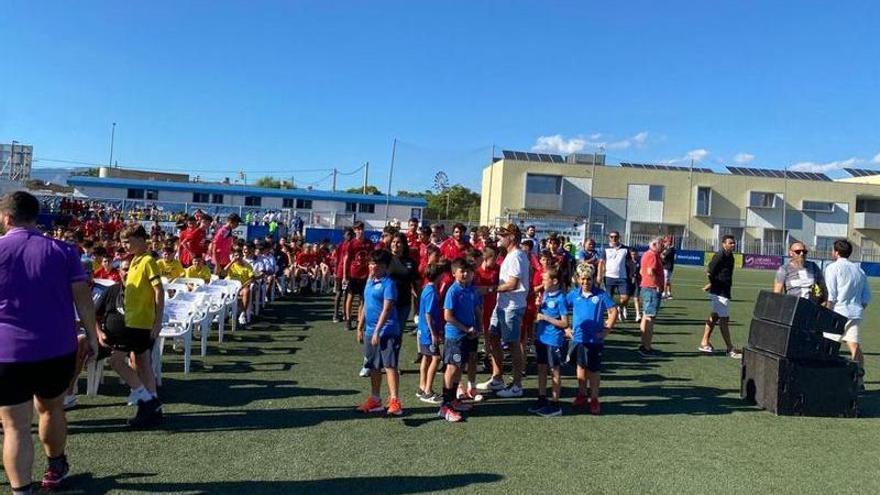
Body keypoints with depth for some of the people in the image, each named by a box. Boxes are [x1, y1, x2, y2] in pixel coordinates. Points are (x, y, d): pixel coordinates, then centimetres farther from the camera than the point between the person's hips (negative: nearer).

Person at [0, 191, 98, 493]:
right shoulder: (62, 251, 0)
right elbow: (82, 296, -3)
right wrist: (91, 336, 4)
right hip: (58, 349, 3)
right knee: (51, 408, 23)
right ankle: (56, 467, 40)